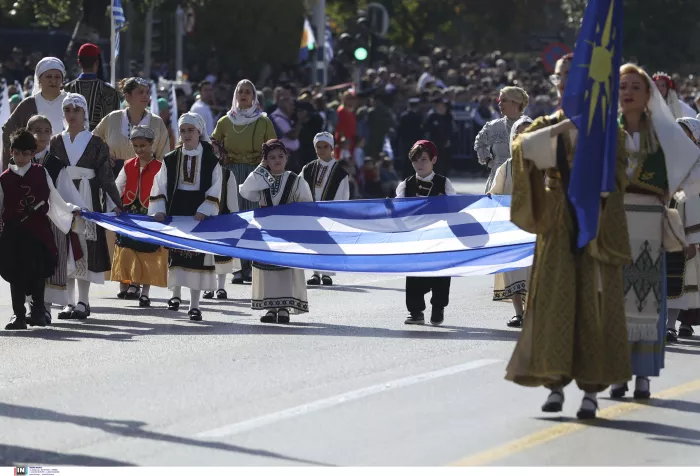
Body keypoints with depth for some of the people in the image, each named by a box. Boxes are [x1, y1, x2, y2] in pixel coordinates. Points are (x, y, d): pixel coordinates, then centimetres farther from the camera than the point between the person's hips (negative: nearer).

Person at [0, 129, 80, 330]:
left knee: (38, 273, 1)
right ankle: (19, 315, 6)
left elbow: (54, 199, 16)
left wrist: (71, 210, 18)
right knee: (16, 275, 0)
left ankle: (38, 311, 15)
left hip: (38, 231, 0)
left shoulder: (41, 173, 6)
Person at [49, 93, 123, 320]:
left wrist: (115, 203, -5)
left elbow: (106, 175, 1)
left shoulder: (96, 143, 3)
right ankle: (70, 301, 6)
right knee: (65, 247, 1)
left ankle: (83, 301, 1)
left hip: (88, 200, -2)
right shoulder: (56, 142, 9)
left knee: (85, 246, -4)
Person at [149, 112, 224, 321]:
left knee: (198, 256, -2)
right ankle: (176, 294, 16)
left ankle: (194, 304, 2)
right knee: (175, 254, -2)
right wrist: (159, 210, -6)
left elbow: (214, 192, -1)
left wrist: (203, 211, -13)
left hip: (200, 215, -2)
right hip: (175, 212, 2)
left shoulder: (211, 161, 1)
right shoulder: (170, 160, 6)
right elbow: (159, 188, 6)